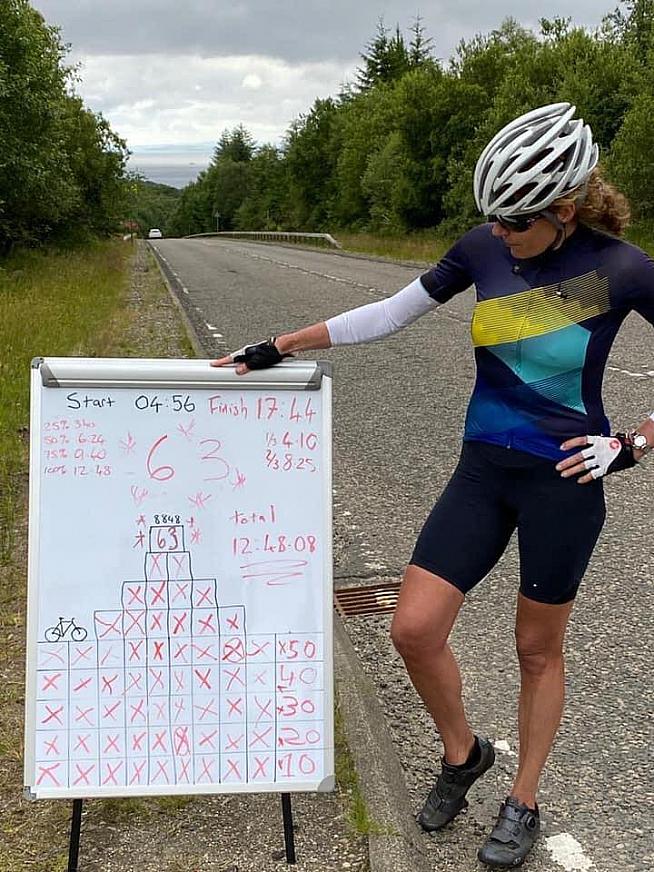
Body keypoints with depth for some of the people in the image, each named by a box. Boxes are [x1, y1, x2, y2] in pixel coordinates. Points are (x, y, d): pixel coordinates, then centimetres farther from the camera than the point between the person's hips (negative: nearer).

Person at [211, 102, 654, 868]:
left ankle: (523, 804, 32)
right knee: (414, 628, -3)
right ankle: (461, 753, 26)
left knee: (537, 648, 10)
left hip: (563, 481, -4)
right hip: (483, 469, 4)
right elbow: (388, 314, 3)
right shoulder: (484, 249, -4)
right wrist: (279, 347, 2)